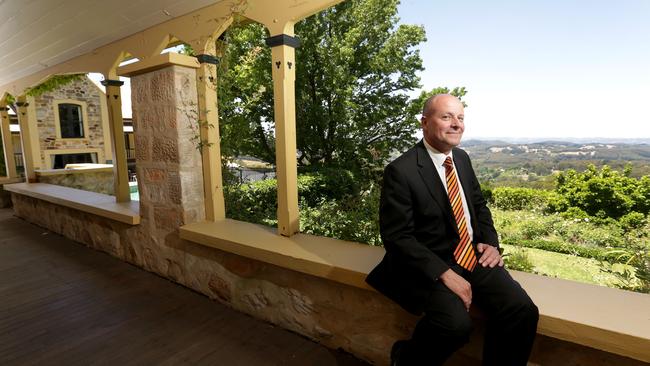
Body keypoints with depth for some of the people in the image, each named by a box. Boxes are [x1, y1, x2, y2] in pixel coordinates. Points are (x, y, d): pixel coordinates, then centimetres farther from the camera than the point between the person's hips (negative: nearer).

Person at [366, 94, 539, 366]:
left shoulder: (462, 158, 8)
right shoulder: (400, 171, -16)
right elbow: (397, 237, -17)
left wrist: (490, 242, 3)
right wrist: (444, 273, -22)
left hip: (474, 256, 7)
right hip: (429, 265, -6)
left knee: (522, 311, -13)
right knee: (456, 323, -28)